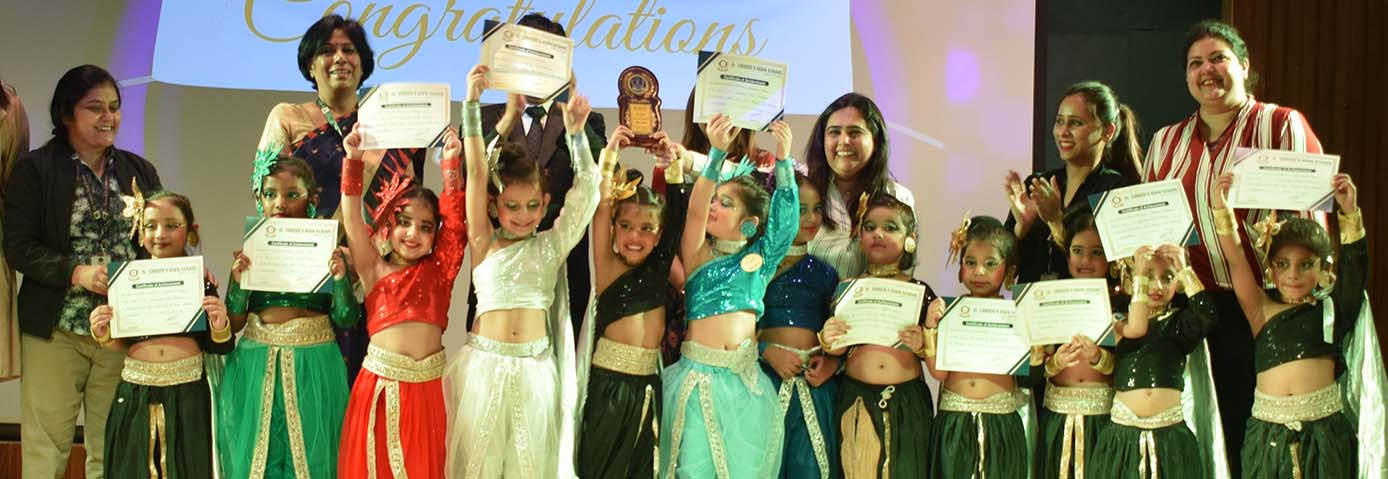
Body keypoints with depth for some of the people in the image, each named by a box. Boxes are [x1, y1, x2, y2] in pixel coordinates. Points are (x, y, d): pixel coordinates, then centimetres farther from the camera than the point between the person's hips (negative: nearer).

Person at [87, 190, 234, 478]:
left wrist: (220, 327, -19)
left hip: (186, 392, -2)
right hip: (136, 394, 2)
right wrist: (104, 335, -8)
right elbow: (122, 343, 11)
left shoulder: (200, 279, -2)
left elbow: (214, 346, 1)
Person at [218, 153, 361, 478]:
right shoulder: (249, 250, 3)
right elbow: (233, 323, 2)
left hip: (312, 370, -1)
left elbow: (346, 320, -2)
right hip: (256, 369, 2)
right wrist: (237, 280, -13)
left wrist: (340, 278, -18)